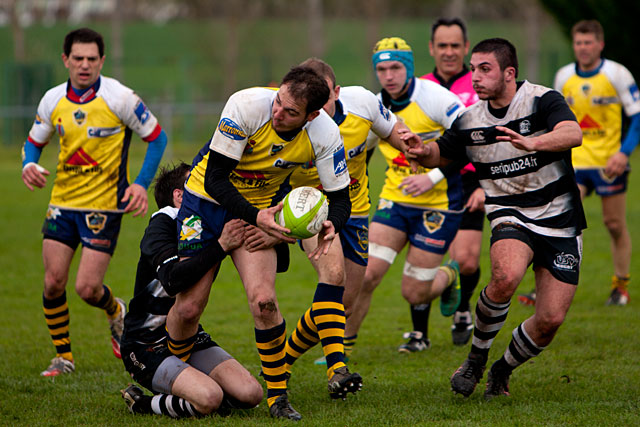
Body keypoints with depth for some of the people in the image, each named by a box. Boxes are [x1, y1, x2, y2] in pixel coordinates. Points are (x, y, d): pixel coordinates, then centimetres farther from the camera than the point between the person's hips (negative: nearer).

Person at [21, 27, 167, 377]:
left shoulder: (119, 97, -11)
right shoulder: (53, 100, 2)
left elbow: (156, 137, -3)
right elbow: (34, 141, 17)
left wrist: (141, 184, -13)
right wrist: (29, 165, -6)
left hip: (104, 205, -4)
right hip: (63, 201, 4)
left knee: (87, 288, -10)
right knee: (53, 282, -4)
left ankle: (116, 313, 26)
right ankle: (63, 357, 14)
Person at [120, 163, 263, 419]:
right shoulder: (161, 225, -15)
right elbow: (173, 279, -35)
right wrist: (220, 247, -33)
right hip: (147, 347, -7)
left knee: (250, 394, -12)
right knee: (209, 398, -30)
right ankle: (142, 404, -3)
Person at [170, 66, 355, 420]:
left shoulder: (325, 135, -20)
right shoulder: (246, 105, -29)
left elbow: (340, 198, -10)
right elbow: (215, 179, -24)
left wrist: (331, 225, -33)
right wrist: (256, 217, -36)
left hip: (260, 208, 1)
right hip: (207, 200, -1)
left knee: (263, 299, -19)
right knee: (189, 307, -4)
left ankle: (277, 396, -5)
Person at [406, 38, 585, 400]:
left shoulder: (542, 100, -13)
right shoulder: (470, 119, 2)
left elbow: (573, 133, -31)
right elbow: (440, 154, 17)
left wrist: (531, 143, -50)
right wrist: (422, 153, -8)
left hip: (560, 223, -1)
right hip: (511, 217, 1)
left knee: (551, 319, -7)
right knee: (507, 275, -33)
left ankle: (502, 371, 22)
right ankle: (476, 357, -11)